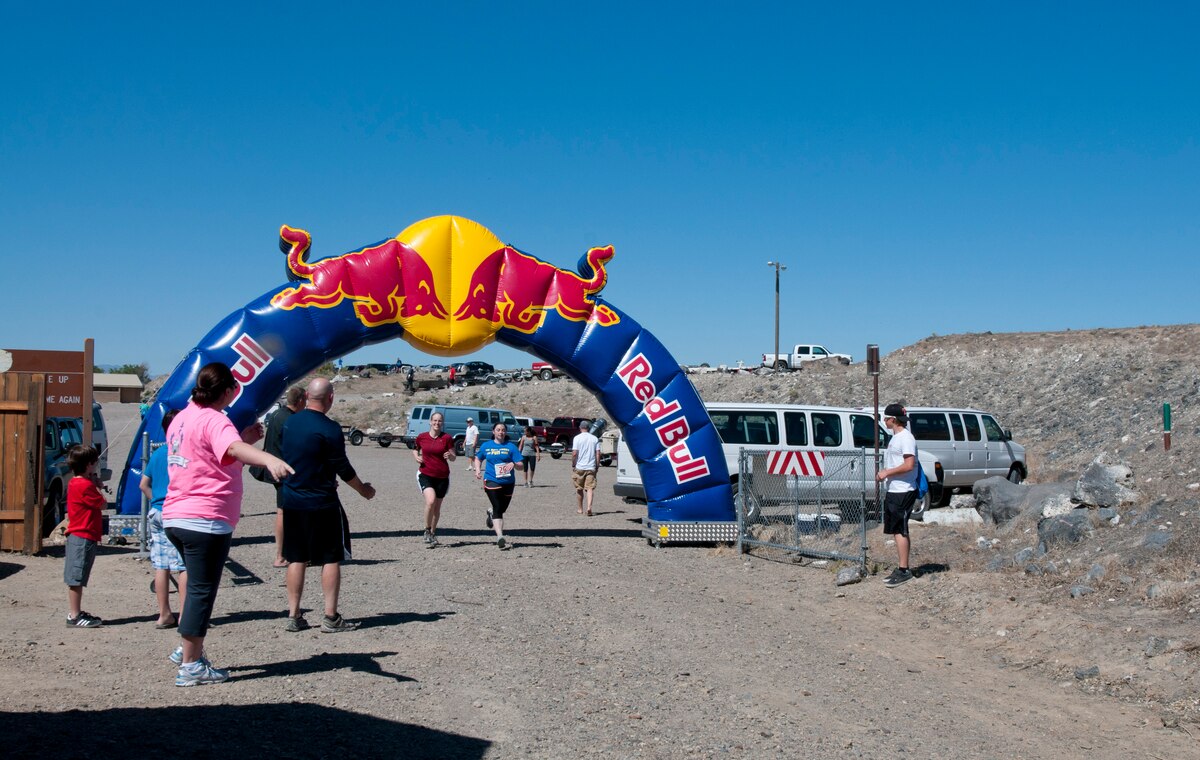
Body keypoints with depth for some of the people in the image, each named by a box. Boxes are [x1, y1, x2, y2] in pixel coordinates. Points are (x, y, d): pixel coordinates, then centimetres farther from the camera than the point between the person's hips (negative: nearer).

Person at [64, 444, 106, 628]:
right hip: (84, 537, -10)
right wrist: (97, 487, 2)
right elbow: (102, 504, -11)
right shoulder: (86, 485, -18)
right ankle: (74, 616, -3)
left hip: (76, 535, 10)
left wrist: (95, 485, 8)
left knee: (75, 578, 15)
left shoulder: (74, 483, 13)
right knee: (76, 578, -6)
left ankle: (75, 612, 23)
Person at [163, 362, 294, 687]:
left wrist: (245, 437, 17)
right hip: (206, 519, -9)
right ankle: (191, 666, 1)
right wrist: (269, 459, -53)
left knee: (199, 585, 24)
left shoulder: (183, 417, 15)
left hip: (176, 516, 9)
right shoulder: (214, 420, -14)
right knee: (202, 590, -2)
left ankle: (188, 648, 31)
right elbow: (234, 448, -36)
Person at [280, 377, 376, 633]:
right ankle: (331, 618, 3)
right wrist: (364, 490, 6)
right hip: (321, 503, -6)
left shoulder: (290, 422, 4)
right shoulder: (328, 428, -16)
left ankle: (294, 616, 13)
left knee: (296, 559, 12)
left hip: (291, 501, 6)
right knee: (331, 559, 3)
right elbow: (343, 468, -10)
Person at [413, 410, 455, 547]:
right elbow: (415, 450, 19)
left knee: (437, 507, 9)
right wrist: (416, 457, -2)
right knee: (431, 501, -23)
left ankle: (433, 534, 28)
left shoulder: (447, 438, -2)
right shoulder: (422, 437, 1)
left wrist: (449, 456, -21)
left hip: (442, 477, 1)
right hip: (425, 474, -1)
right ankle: (427, 531, -4)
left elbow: (453, 457, 1)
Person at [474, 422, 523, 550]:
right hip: (491, 481, -2)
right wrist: (478, 470, 5)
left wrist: (513, 464, -23)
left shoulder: (510, 446, 2)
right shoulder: (486, 446, 6)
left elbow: (521, 465, -2)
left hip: (508, 482, 2)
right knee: (498, 509, -14)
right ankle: (500, 537, -19)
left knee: (502, 509, 14)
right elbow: (478, 458, 23)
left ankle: (491, 513, 50)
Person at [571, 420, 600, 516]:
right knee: (590, 488, -3)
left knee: (579, 489, 11)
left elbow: (574, 453, -10)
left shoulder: (577, 438, -4)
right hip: (591, 467, 1)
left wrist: (573, 465, 1)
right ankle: (589, 507, -23)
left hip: (579, 467, -1)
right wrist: (597, 465, 9)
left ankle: (580, 509, 19)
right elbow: (598, 454, 1)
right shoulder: (595, 439, 5)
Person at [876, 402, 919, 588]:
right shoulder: (895, 437, 16)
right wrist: (884, 473, 11)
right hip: (894, 491, 10)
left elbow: (909, 465, -23)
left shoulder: (906, 438, -15)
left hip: (903, 492, -10)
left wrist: (887, 472, -17)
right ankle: (902, 569, 18)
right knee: (897, 530, 12)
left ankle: (903, 570, -4)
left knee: (900, 530, -8)